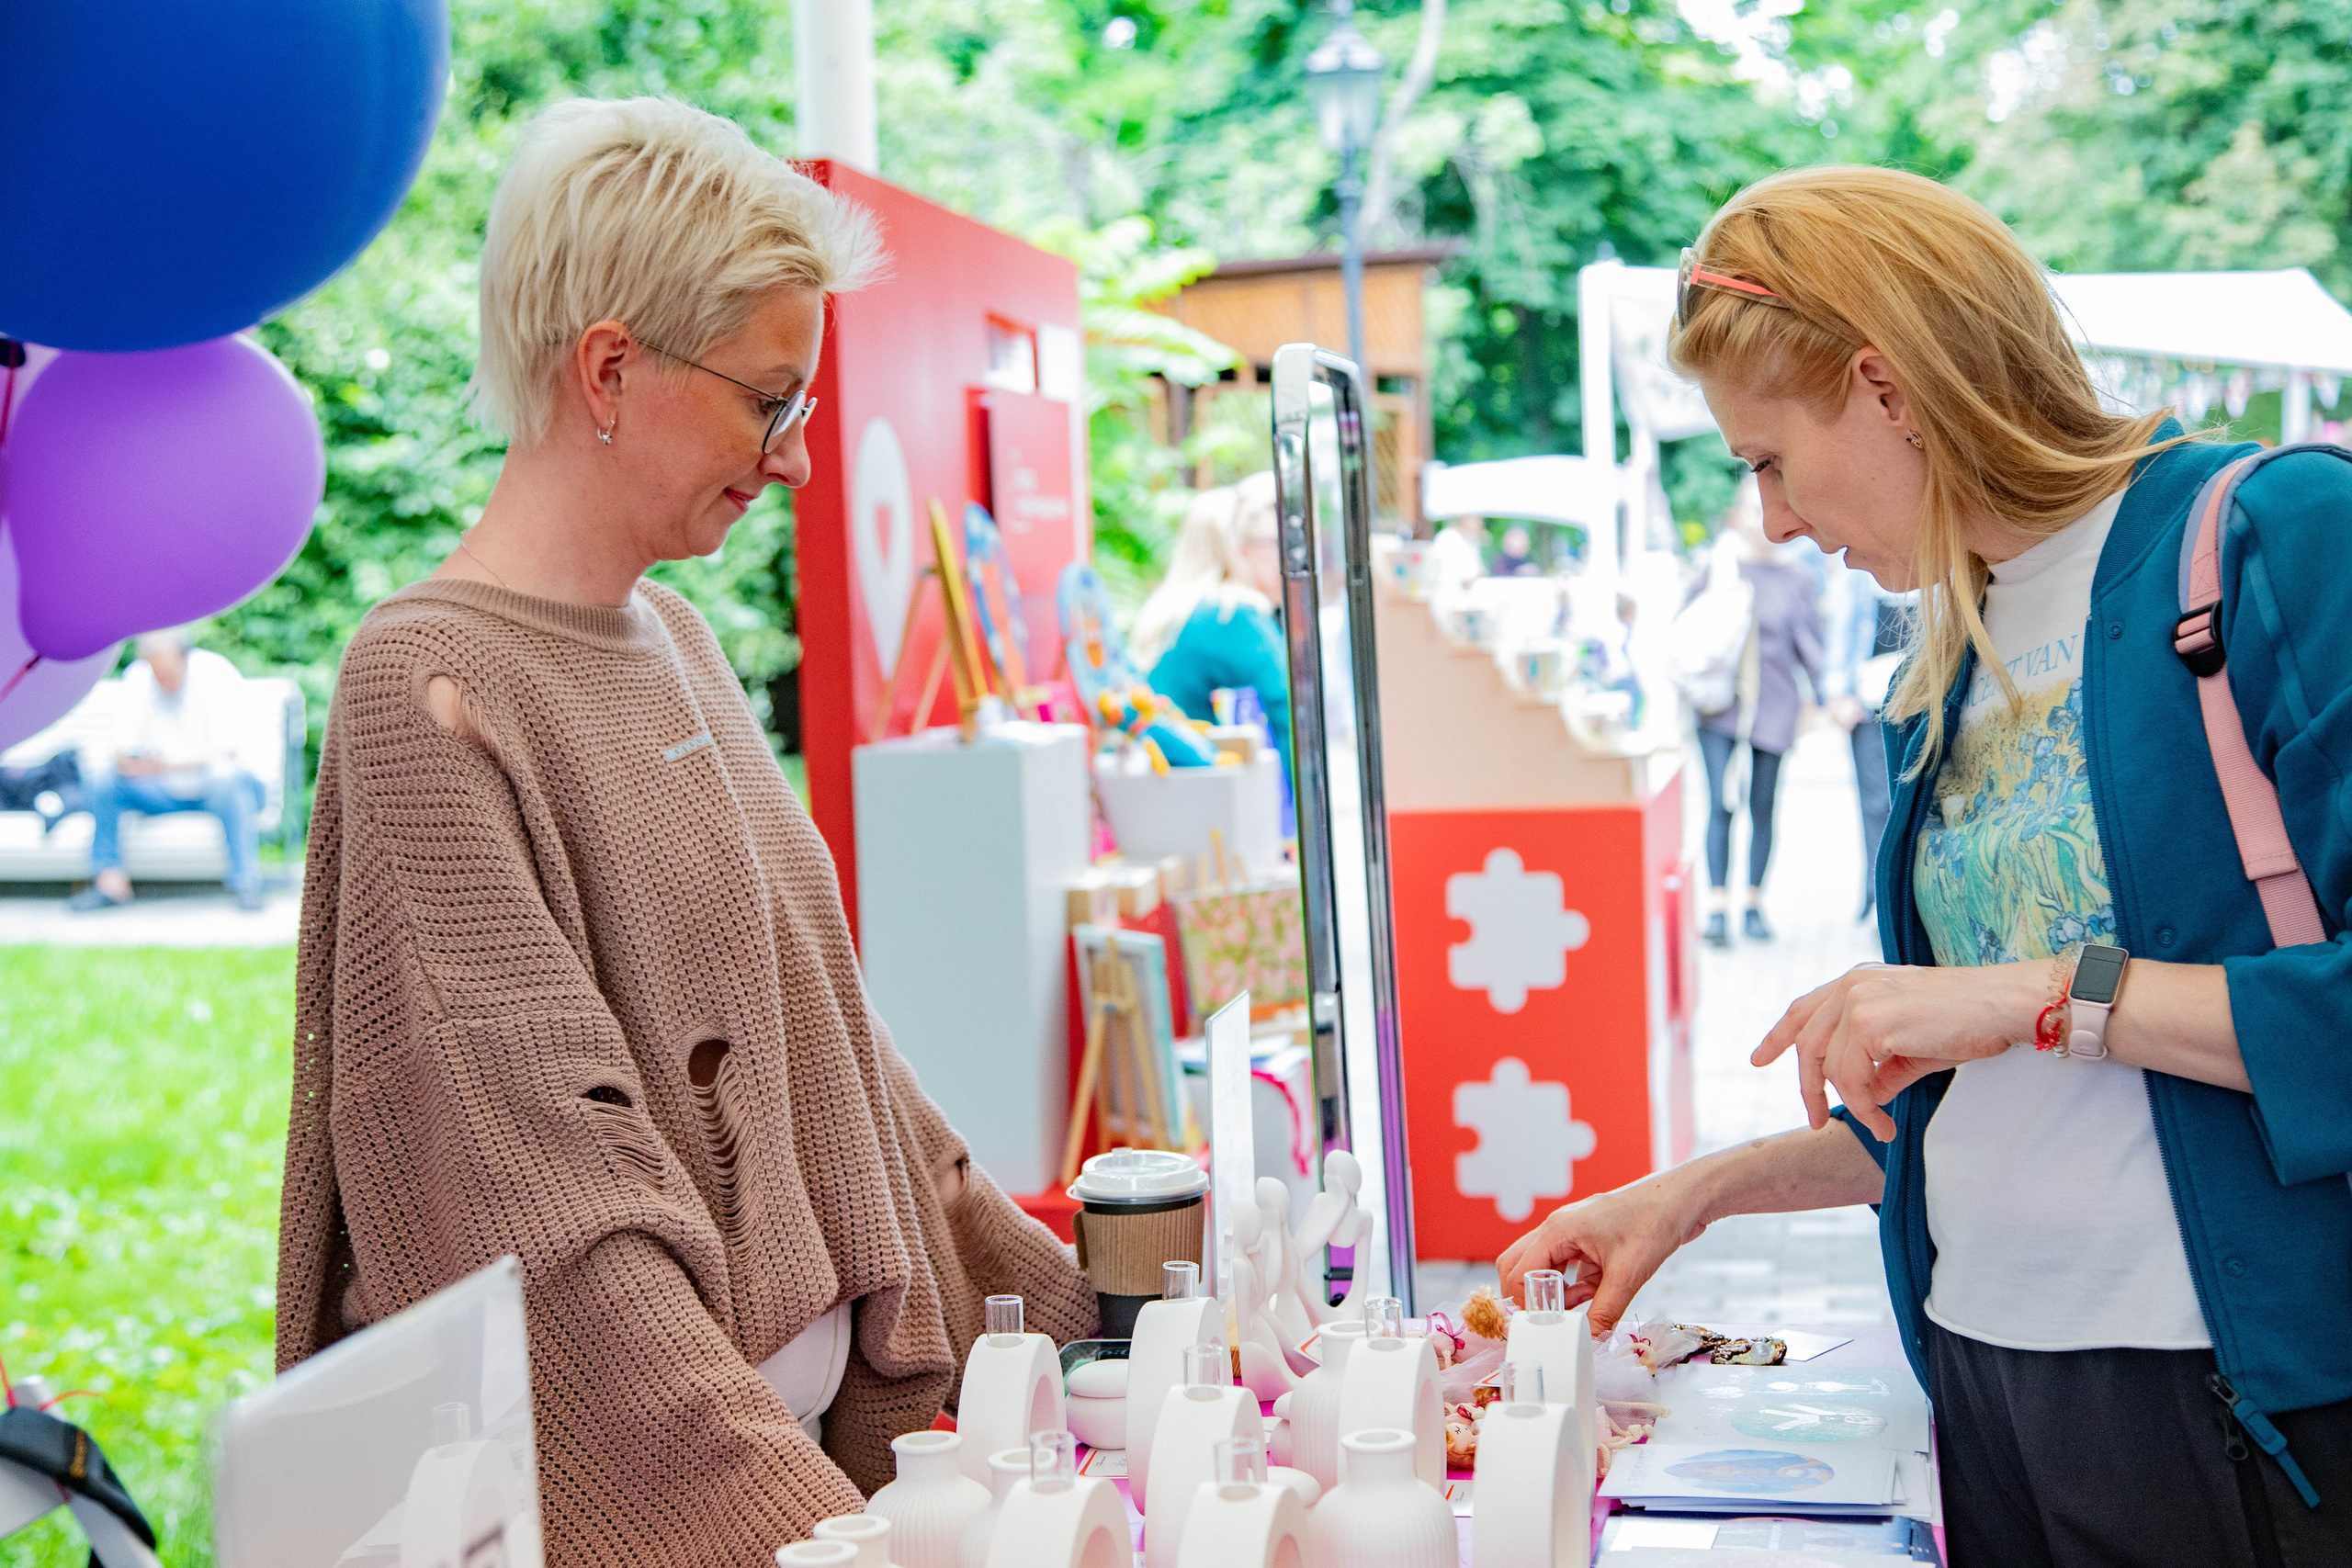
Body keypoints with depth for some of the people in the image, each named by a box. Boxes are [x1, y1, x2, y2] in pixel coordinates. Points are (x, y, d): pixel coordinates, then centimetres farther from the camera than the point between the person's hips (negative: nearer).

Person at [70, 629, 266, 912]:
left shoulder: (217, 673, -16)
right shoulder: (137, 678, -2)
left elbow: (228, 745, -22)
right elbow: (123, 740, -2)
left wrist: (169, 764, -35)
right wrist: (123, 759, -29)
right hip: (167, 791, 5)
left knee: (229, 787, -39)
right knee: (105, 786, -17)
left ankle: (247, 884, -34)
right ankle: (111, 884, -16)